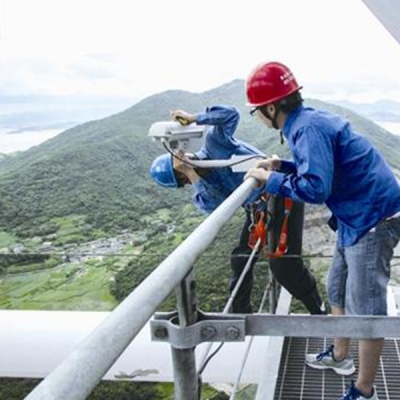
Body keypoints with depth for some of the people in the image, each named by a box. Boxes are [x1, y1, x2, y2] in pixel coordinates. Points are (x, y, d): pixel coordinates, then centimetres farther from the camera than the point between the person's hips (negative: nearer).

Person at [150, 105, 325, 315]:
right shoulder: (202, 189, 2)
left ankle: (318, 312, 8)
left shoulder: (213, 141, -12)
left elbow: (231, 114, -27)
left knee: (283, 265, -10)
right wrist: (191, 173, -22)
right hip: (258, 208, 8)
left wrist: (194, 118, -23)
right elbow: (215, 207, -19)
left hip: (282, 198, -8)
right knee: (240, 259, 10)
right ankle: (240, 313, 27)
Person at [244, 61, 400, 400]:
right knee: (338, 291, 23)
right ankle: (340, 356, 42)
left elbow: (315, 188, -31)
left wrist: (270, 180, -17)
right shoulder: (308, 120, 7)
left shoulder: (309, 128, -23)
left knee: (365, 309, 0)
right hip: (357, 216, 10)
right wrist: (281, 166, 8)